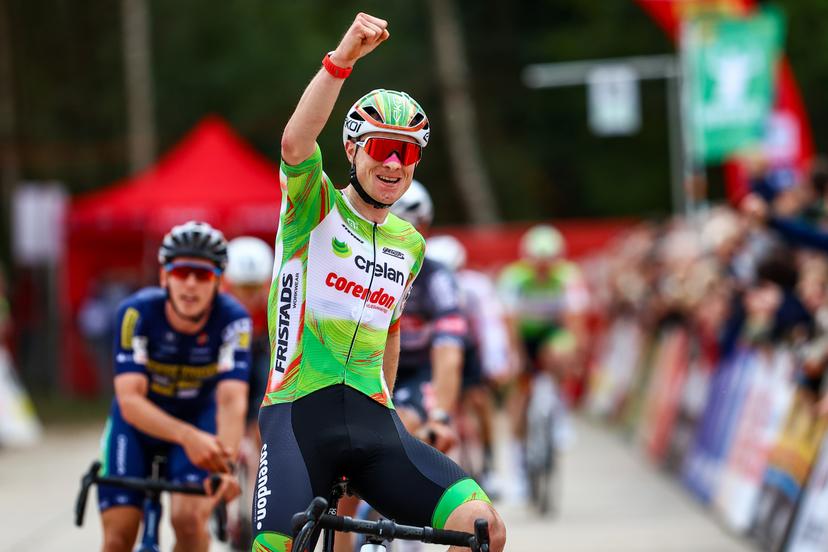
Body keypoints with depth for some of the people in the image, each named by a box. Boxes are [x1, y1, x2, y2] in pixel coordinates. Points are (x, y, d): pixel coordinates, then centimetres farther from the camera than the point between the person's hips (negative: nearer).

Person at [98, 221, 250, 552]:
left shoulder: (233, 320, -26)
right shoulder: (137, 313, -28)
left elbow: (232, 400, -35)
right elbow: (129, 400, -35)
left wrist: (227, 462, -54)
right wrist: (188, 437, -52)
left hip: (199, 418, 0)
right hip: (138, 423, 0)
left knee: (189, 519, -24)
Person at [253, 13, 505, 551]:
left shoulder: (410, 245, 18)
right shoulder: (316, 207, 2)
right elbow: (296, 142, -20)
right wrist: (343, 57, -33)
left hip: (373, 425, 4)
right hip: (300, 412, -4)